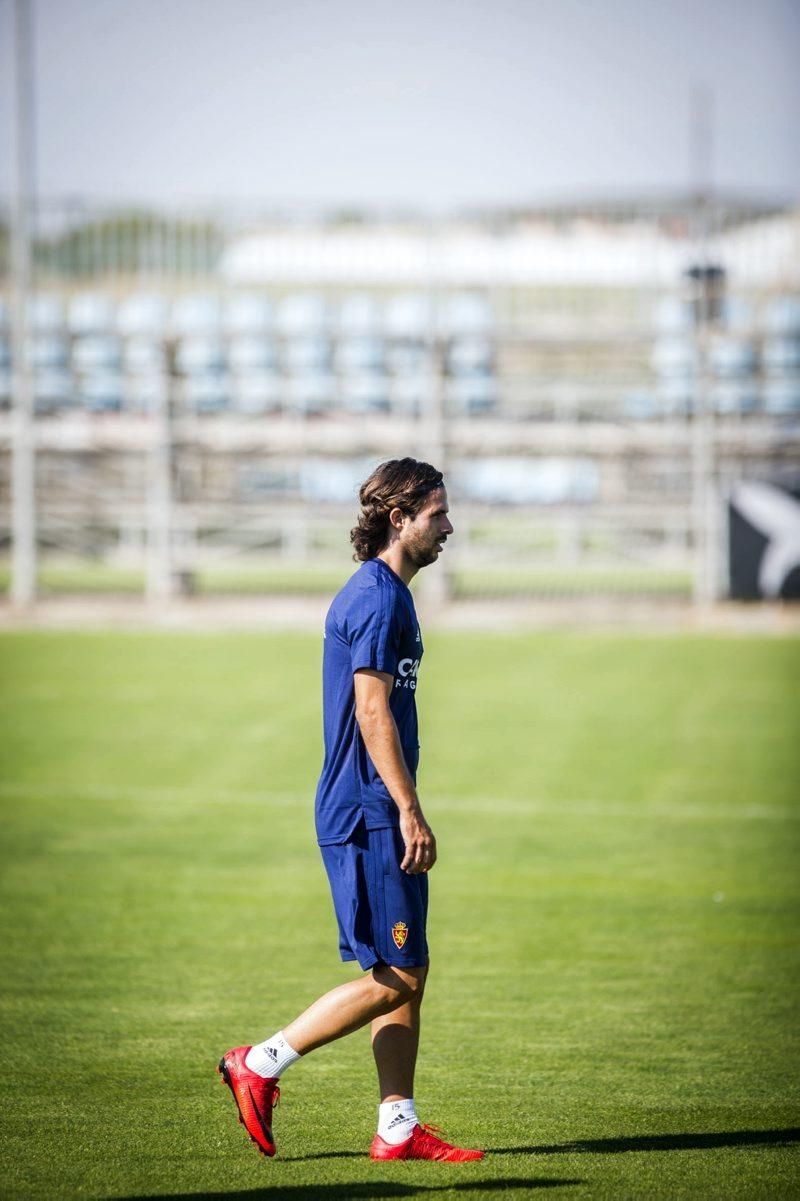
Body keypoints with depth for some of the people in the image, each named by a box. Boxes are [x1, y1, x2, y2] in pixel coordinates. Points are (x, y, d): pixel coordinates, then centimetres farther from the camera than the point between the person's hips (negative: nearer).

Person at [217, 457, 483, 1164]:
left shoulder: (385, 594, 19)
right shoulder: (377, 596, -13)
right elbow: (372, 713, -19)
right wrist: (410, 812, -21)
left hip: (379, 816, 10)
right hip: (369, 813, -10)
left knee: (408, 975, 8)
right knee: (394, 977, -9)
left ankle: (399, 1128, 9)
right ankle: (261, 1065, -2)